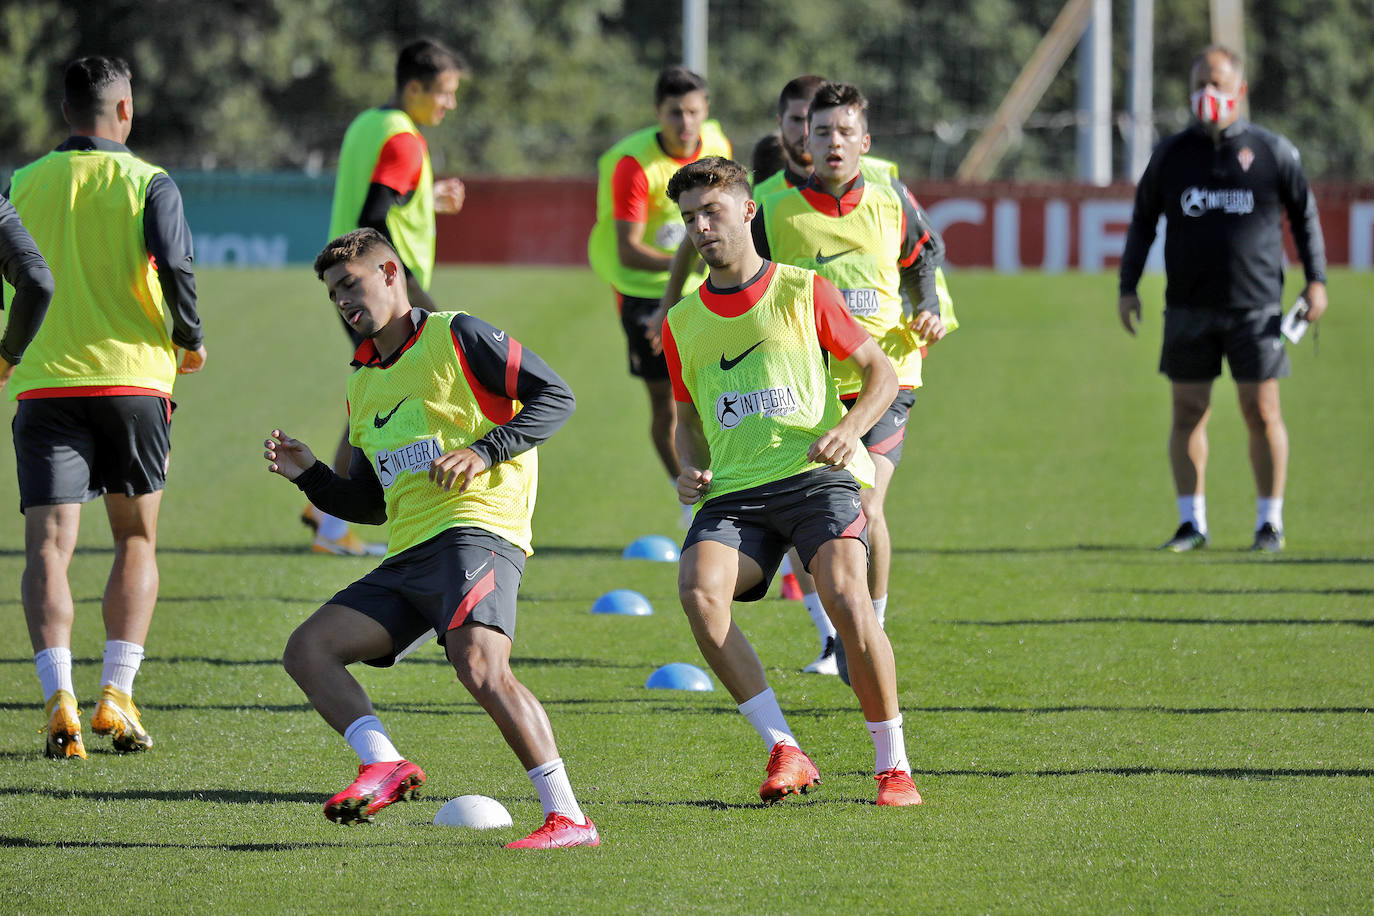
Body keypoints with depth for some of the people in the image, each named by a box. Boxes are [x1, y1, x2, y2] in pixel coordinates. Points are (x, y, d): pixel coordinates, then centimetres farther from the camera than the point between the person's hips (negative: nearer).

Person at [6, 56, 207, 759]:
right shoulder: (147, 182, 0)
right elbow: (174, 268, -13)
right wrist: (190, 340, 3)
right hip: (132, 377, -1)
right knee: (136, 541, 14)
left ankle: (59, 696, -23)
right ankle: (116, 695, 1)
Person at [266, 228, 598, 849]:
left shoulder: (454, 337, 3)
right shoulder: (362, 385, 26)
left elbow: (555, 396, -4)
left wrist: (483, 450, -15)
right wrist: (307, 475, 14)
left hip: (475, 526, -9)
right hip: (407, 554, 9)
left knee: (478, 663, -30)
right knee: (307, 650, -5)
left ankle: (568, 818, -31)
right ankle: (384, 764, -21)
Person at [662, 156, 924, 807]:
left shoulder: (802, 292, 6)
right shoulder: (681, 323, 17)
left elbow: (881, 373, 10)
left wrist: (849, 428, -9)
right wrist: (690, 470, 6)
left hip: (815, 476, -3)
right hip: (733, 494, 3)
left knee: (847, 599, -27)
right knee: (699, 590, -28)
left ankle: (893, 766, -10)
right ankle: (783, 752, -25)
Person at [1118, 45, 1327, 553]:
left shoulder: (1272, 151, 3)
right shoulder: (1170, 154, 7)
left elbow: (1305, 215, 12)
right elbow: (1143, 221, 16)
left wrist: (1316, 281, 5)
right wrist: (1128, 287, 9)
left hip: (1255, 307, -2)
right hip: (1188, 308, 2)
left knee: (1262, 412, -3)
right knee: (1188, 412, 2)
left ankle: (1270, 523, 7)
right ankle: (1191, 522, 10)